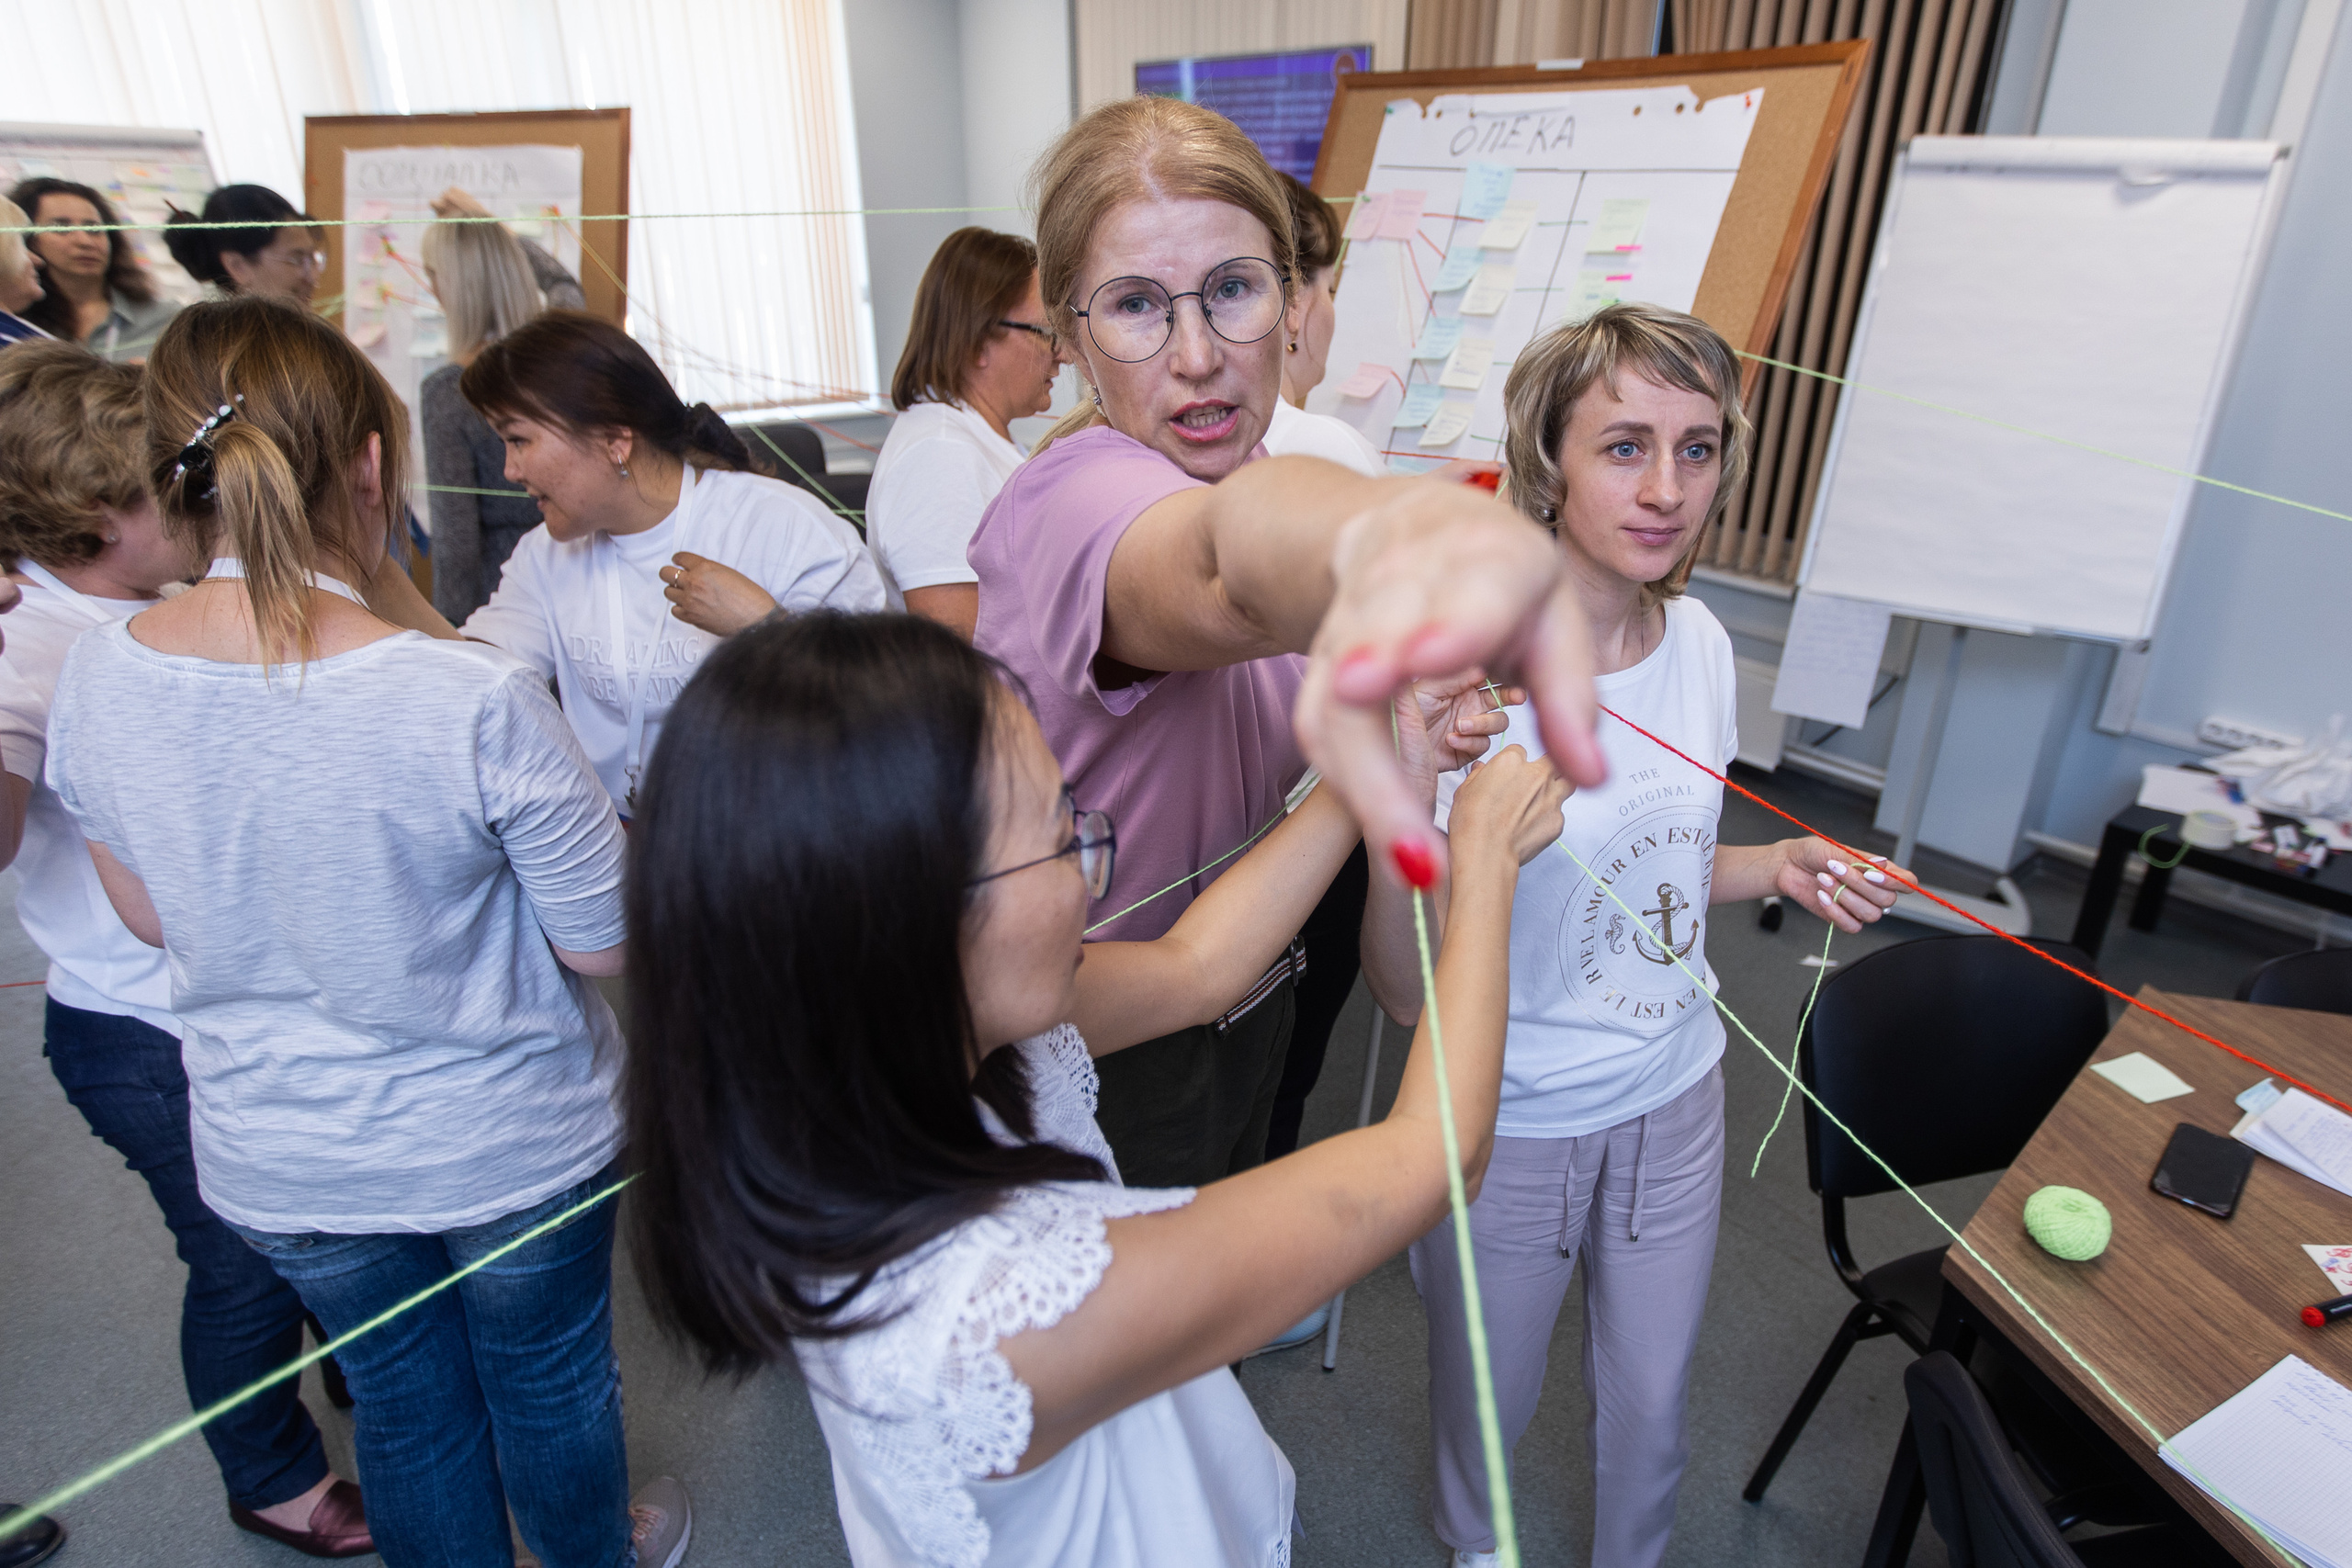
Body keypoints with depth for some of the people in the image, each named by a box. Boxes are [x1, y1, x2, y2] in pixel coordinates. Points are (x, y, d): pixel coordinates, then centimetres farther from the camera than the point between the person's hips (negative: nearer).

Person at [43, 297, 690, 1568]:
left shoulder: (93, 681, -13)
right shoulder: (477, 702, -30)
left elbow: (152, 918, 3)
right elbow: (605, 944, -19)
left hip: (272, 1165, 4)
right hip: (509, 1145, -3)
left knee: (403, 1404, 27)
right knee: (549, 1380, 24)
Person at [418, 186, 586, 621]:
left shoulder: (448, 391, -15)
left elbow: (455, 535, -15)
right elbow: (564, 283, 27)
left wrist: (451, 631, -7)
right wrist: (488, 223, 31)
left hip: (496, 583, -5)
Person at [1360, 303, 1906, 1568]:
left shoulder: (1700, 641, -7)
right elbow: (1406, 992, -27)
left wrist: (1778, 868, -8)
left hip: (1675, 1094, 5)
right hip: (1510, 1121, -4)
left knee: (1651, 1403, 24)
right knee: (1487, 1401, 22)